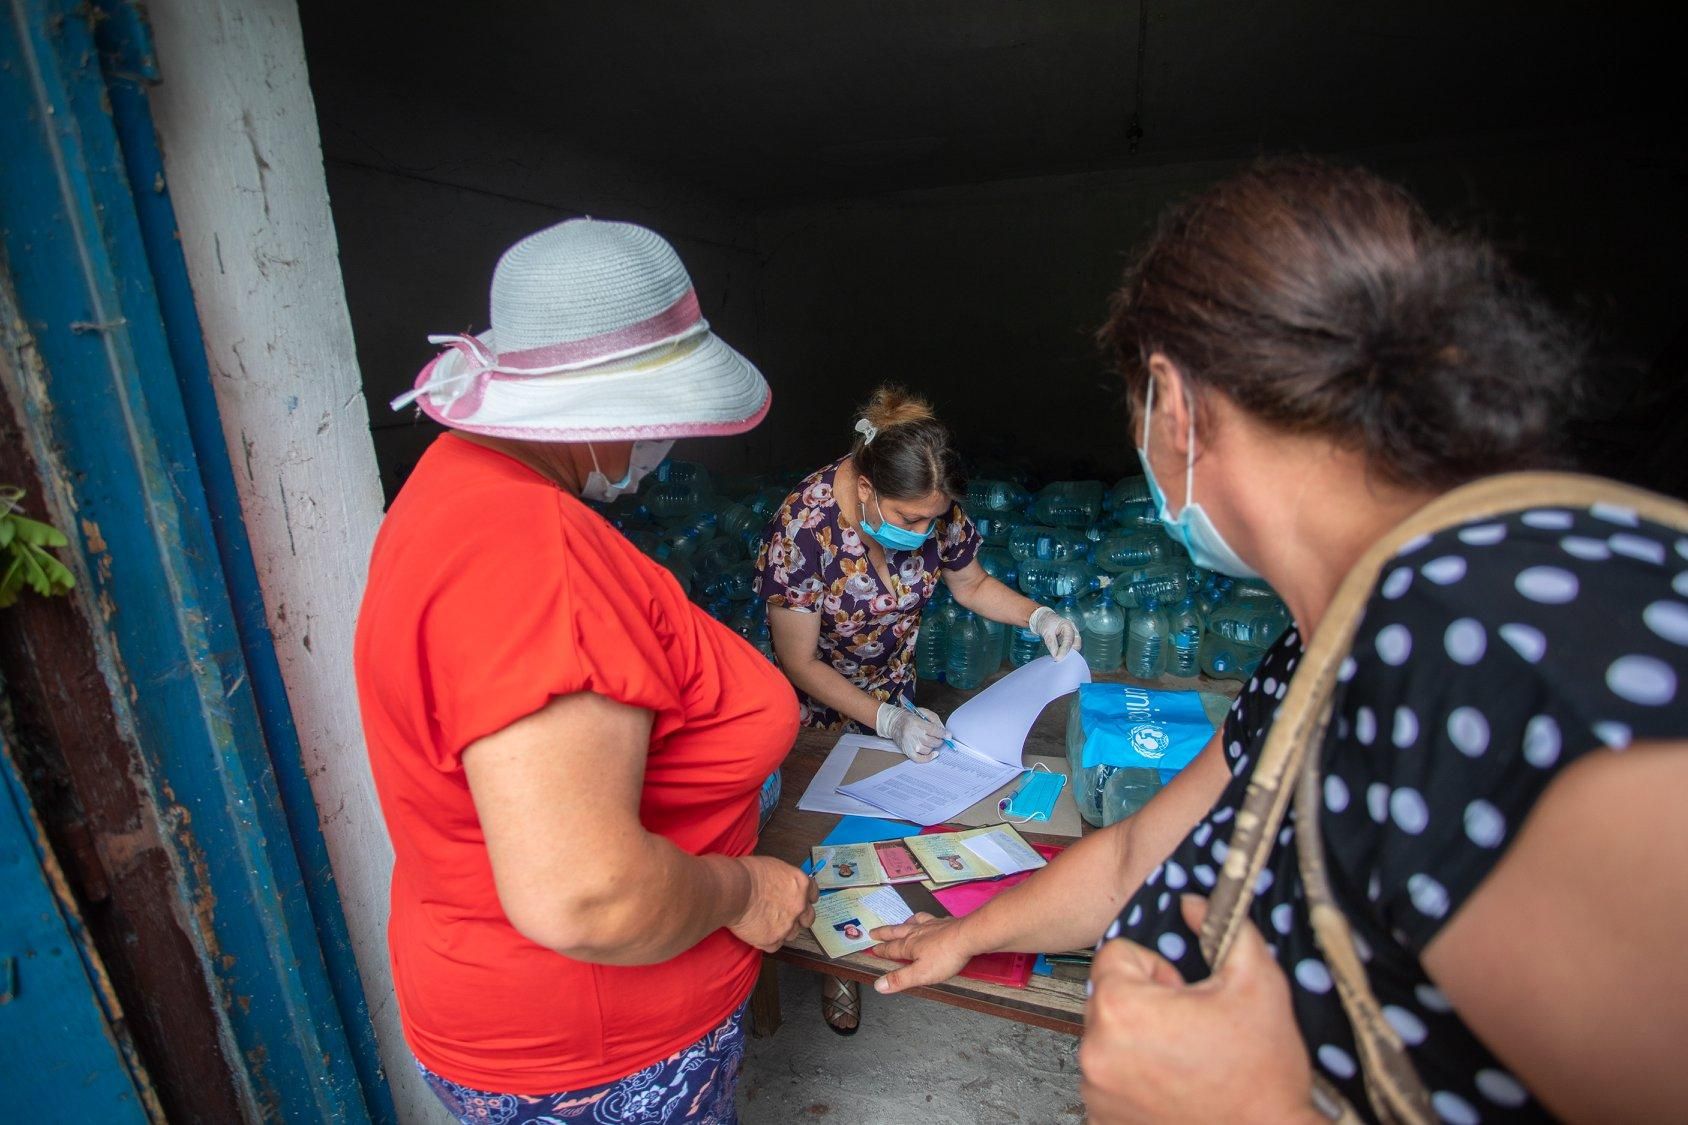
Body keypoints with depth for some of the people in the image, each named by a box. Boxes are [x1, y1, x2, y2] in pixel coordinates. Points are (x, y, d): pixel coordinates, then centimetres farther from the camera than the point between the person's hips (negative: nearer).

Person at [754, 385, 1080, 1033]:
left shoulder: (935, 511, -20)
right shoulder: (804, 527, -34)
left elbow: (972, 584, 0)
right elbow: (798, 662, -26)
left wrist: (1036, 614, -18)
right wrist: (887, 720, -29)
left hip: (893, 690, 4)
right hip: (817, 705, -3)